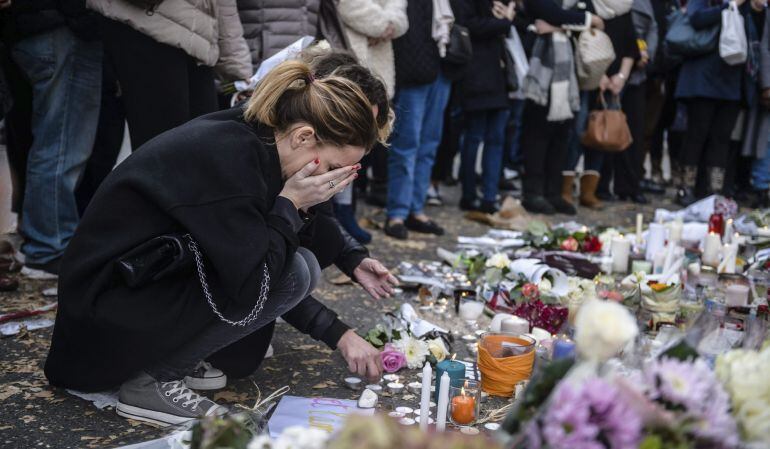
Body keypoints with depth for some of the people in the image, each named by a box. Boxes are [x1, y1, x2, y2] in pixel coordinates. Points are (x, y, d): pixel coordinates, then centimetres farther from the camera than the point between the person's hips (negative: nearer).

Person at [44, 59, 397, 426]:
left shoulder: (254, 145, 2)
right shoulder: (227, 155, -24)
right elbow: (254, 284, -27)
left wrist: (341, 336, 5)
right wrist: (291, 201, -17)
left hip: (155, 279, 9)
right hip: (108, 316, -9)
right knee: (294, 271, -18)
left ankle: (166, 356, 6)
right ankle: (153, 378, -7)